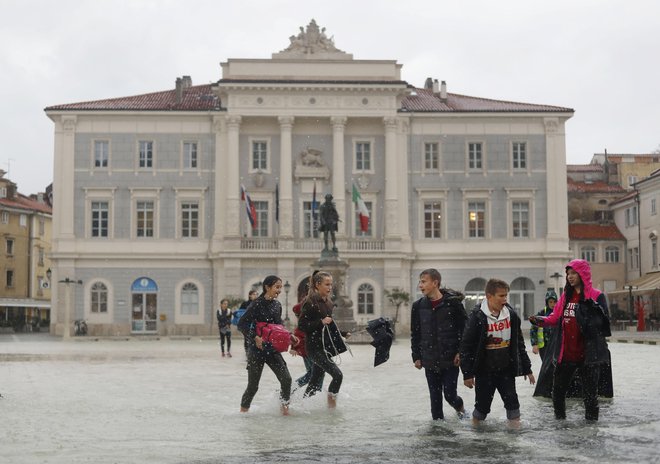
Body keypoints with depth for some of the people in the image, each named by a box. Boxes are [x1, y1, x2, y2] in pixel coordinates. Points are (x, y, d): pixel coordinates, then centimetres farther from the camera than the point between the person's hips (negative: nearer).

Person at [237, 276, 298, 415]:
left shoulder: (277, 305, 7)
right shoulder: (257, 304, -13)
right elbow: (242, 324, -17)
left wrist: (288, 336, 2)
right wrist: (255, 338, -28)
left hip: (272, 349, 5)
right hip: (257, 350, -5)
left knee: (286, 379, -8)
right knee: (253, 385, 3)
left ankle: (284, 408, 7)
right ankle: (243, 410, 23)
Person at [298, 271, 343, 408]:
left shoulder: (328, 303, 13)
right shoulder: (310, 302, -13)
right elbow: (301, 325, -18)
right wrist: (321, 322, -24)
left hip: (325, 347, 9)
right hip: (314, 347, -9)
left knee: (315, 384, 13)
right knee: (337, 375, -17)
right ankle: (331, 405, -6)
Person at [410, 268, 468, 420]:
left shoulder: (453, 302, -7)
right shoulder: (418, 306, 4)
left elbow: (465, 328, -4)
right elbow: (415, 334, 10)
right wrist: (416, 356, 6)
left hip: (450, 359, -3)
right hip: (430, 361, 3)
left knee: (450, 394, -1)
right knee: (435, 397, 7)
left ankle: (460, 407, 30)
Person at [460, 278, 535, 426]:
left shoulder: (511, 314, 2)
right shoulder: (477, 316, -13)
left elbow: (519, 344, 11)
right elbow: (466, 346, -10)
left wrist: (527, 369, 12)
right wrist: (467, 373, -11)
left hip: (506, 370, 3)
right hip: (484, 372, -3)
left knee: (512, 402, -1)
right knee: (482, 404, 5)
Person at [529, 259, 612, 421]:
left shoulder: (596, 296, -7)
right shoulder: (566, 295, 10)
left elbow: (603, 321, -11)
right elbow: (555, 319, 11)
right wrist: (539, 320, -4)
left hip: (587, 353, -5)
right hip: (565, 353, 6)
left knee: (590, 392, 4)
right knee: (558, 389, 13)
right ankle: (559, 419, 30)